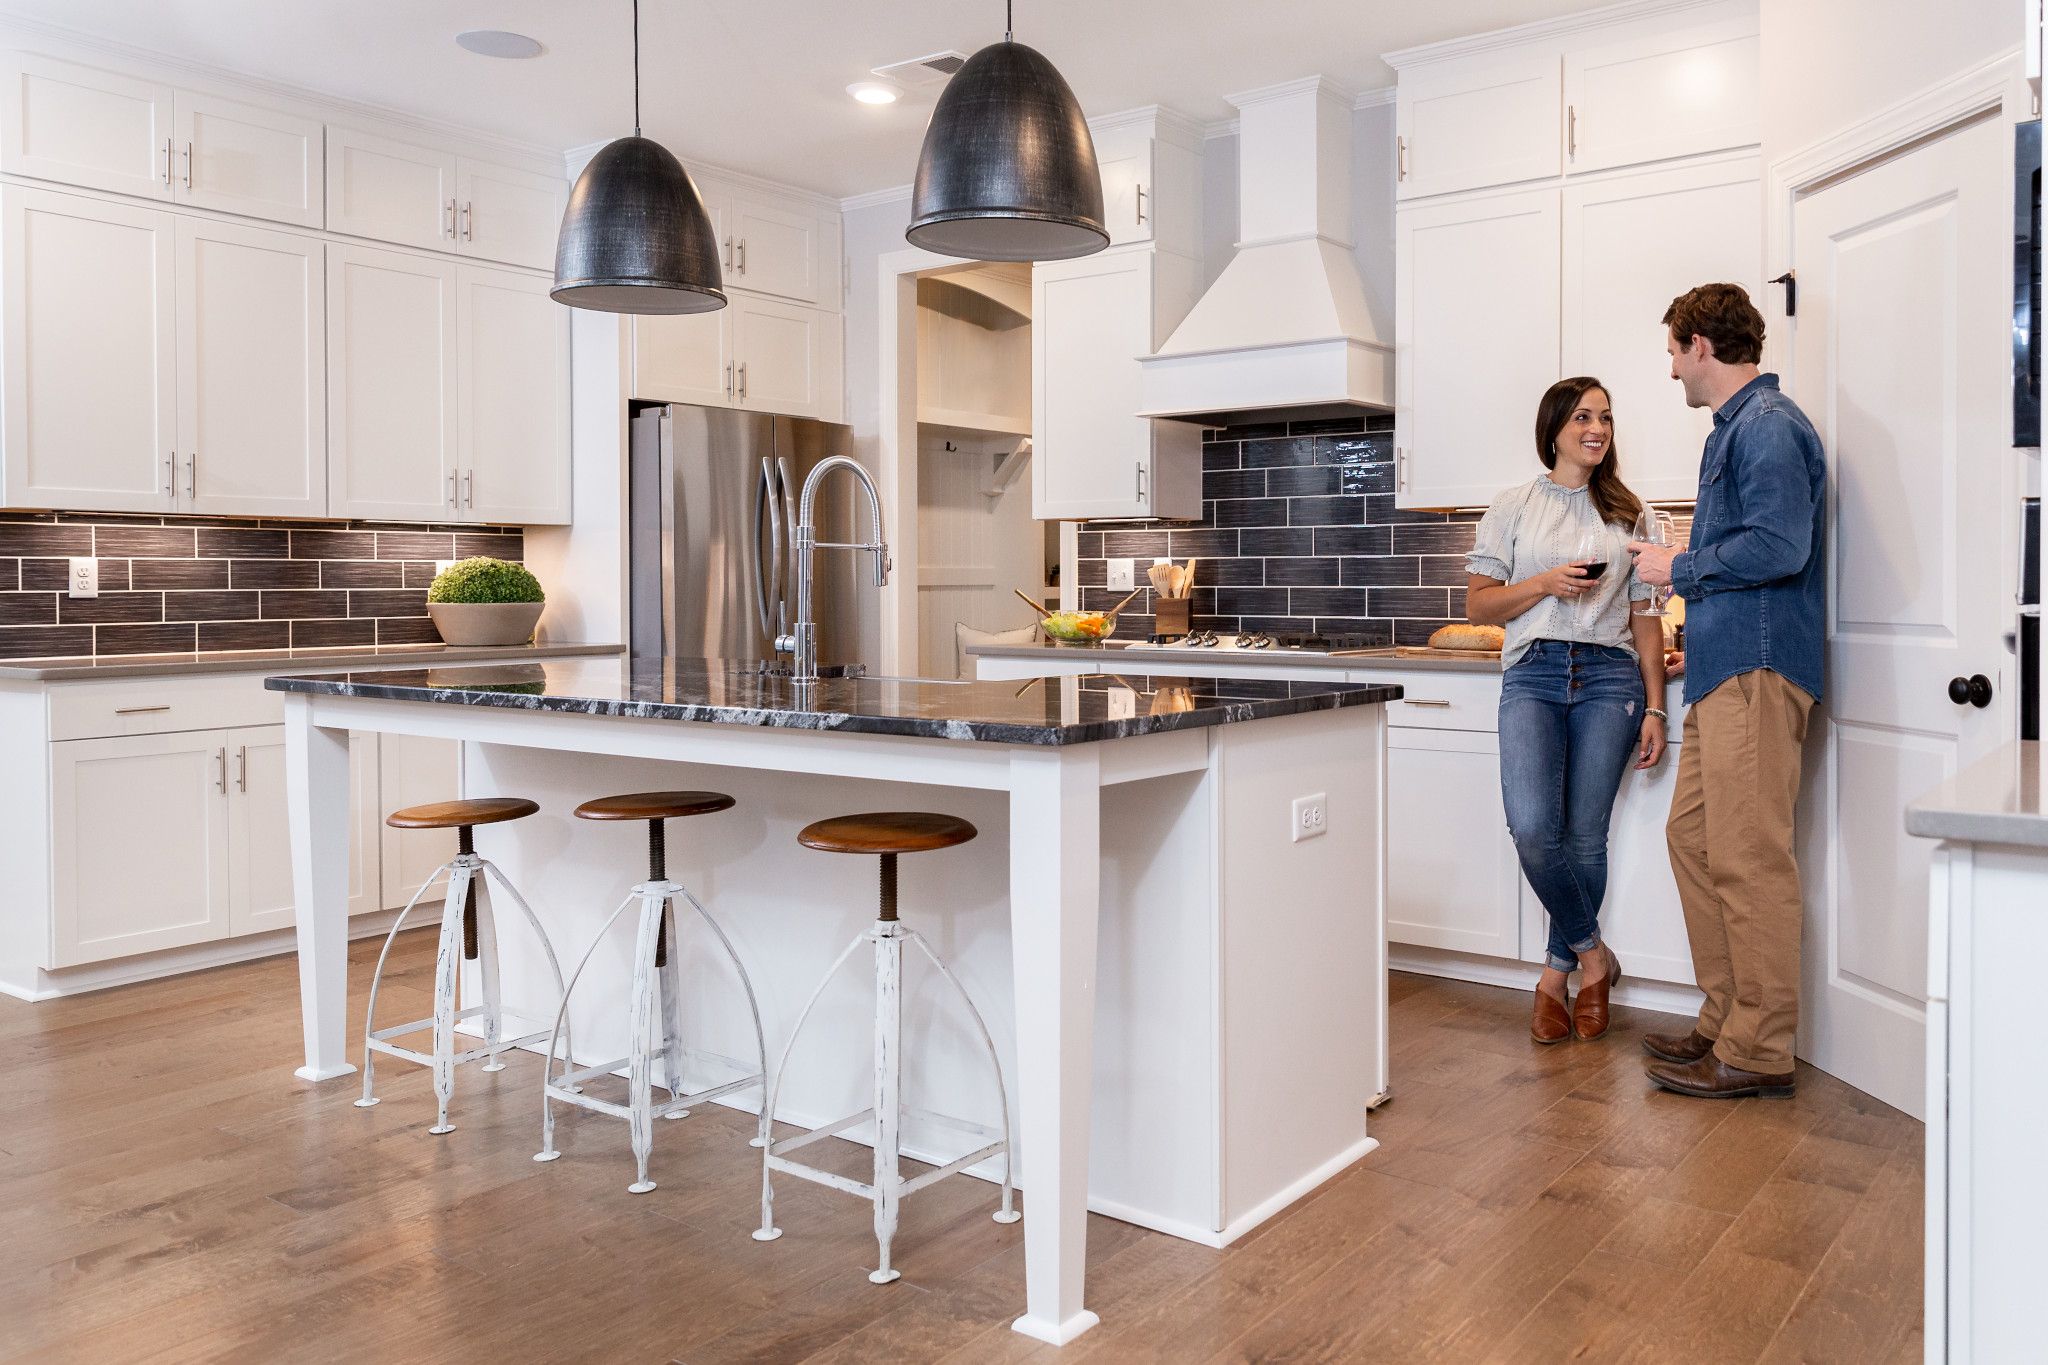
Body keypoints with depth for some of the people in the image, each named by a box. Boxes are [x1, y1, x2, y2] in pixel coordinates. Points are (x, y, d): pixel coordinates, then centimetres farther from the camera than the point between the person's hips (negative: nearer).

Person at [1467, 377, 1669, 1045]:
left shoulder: (1626, 512, 14)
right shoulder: (1515, 507, 9)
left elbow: (1646, 619, 12)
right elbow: (1478, 603, 6)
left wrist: (1654, 708, 4)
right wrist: (1546, 583, -10)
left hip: (1608, 677, 1)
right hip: (1533, 674, -1)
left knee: (1584, 838, -1)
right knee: (1533, 828, -17)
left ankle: (1556, 974, 16)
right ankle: (1592, 955, 6)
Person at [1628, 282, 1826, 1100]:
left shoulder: (1766, 424, -10)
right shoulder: (1737, 425, 21)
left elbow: (1780, 547, -21)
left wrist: (1678, 569, -9)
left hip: (1755, 671, -11)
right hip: (1727, 668, 11)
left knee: (1748, 858, -7)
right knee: (1693, 836, 12)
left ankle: (1758, 1053, 1)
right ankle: (1728, 1020, 21)